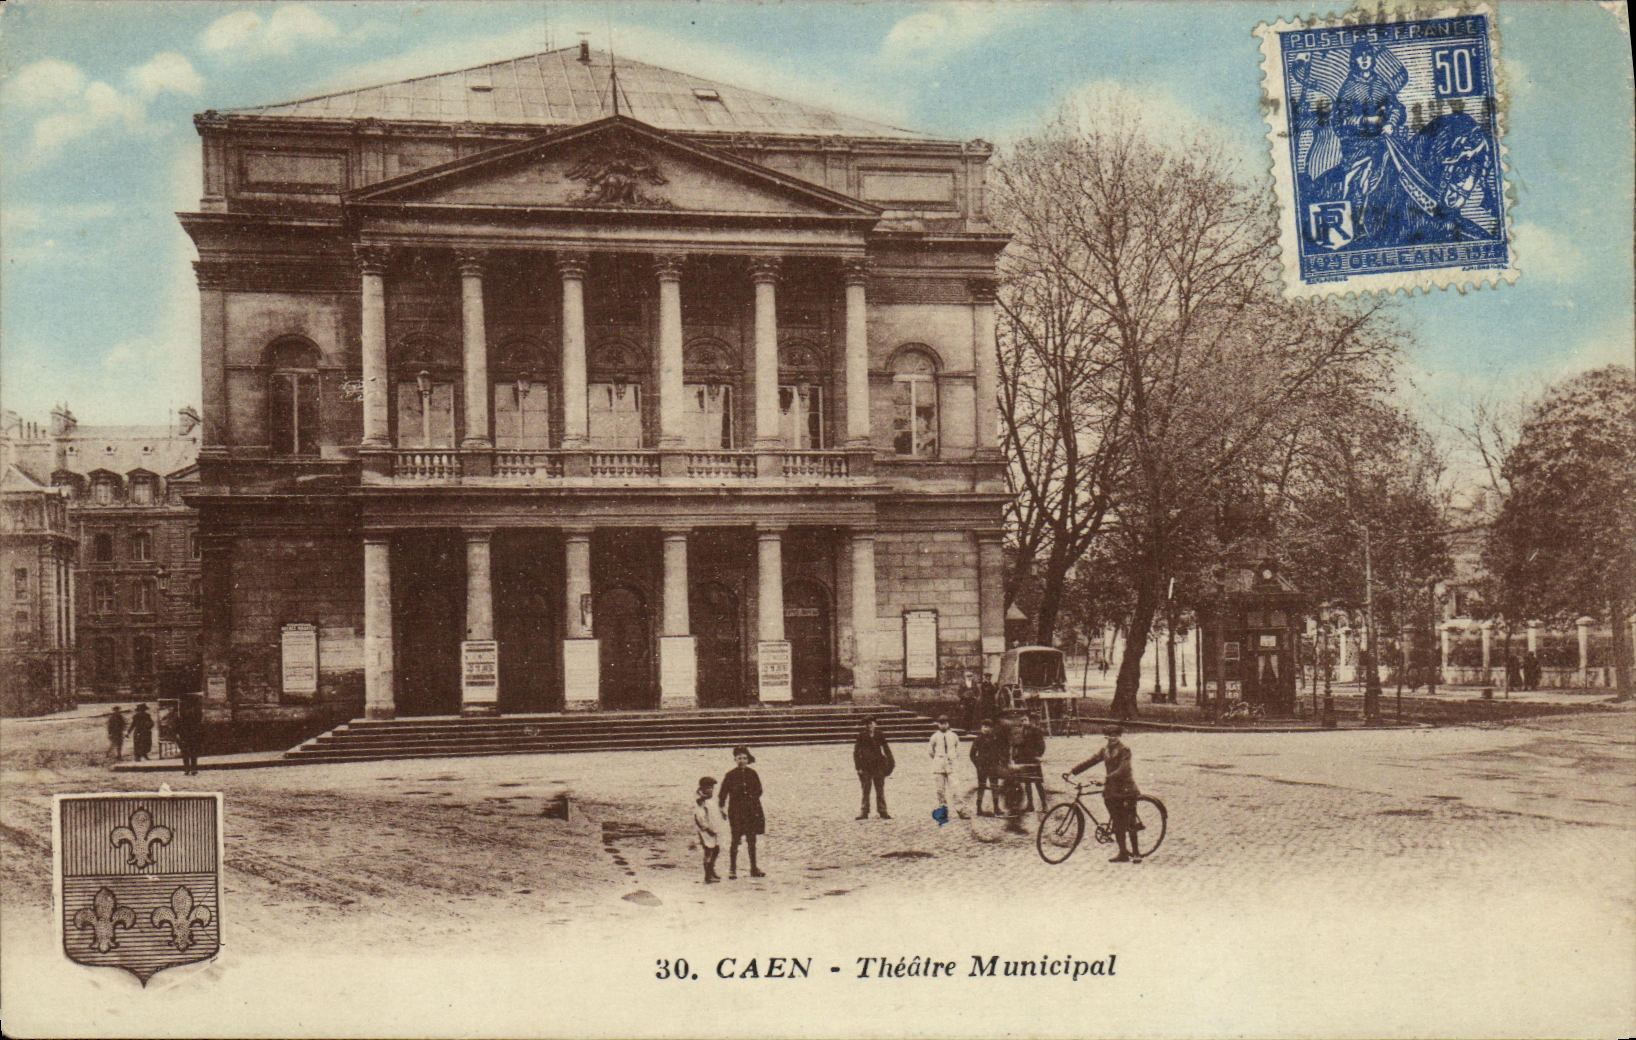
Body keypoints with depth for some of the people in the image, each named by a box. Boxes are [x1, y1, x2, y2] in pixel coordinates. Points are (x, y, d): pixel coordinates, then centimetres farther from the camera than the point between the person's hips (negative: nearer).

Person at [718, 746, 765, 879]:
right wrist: (721, 809, -8)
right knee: (735, 841, -5)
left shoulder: (752, 774, 7)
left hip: (752, 811, 3)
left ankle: (754, 868, 16)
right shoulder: (730, 775, -1)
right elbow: (723, 794, 0)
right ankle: (732, 871, 0)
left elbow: (758, 791, 12)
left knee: (752, 840, 8)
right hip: (736, 812, -3)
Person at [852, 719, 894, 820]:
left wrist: (891, 763, 5)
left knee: (880, 790, 6)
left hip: (878, 765, 2)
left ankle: (882, 812, 10)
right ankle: (864, 812, 5)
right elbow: (856, 752, -2)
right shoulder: (861, 735, -3)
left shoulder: (879, 735, 3)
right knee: (865, 790, 1)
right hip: (865, 766, -2)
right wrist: (858, 767, -9)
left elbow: (886, 749, 11)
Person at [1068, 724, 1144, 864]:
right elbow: (1090, 761, 6)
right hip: (1111, 790, 6)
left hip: (1125, 789, -6)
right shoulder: (1105, 751, 13)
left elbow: (1123, 769, -21)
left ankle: (1135, 853, 1)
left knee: (1129, 823, -6)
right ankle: (1123, 853, 11)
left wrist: (1108, 778, -32)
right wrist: (1072, 772, -4)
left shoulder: (1124, 750, -7)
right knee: (1116, 823, 6)